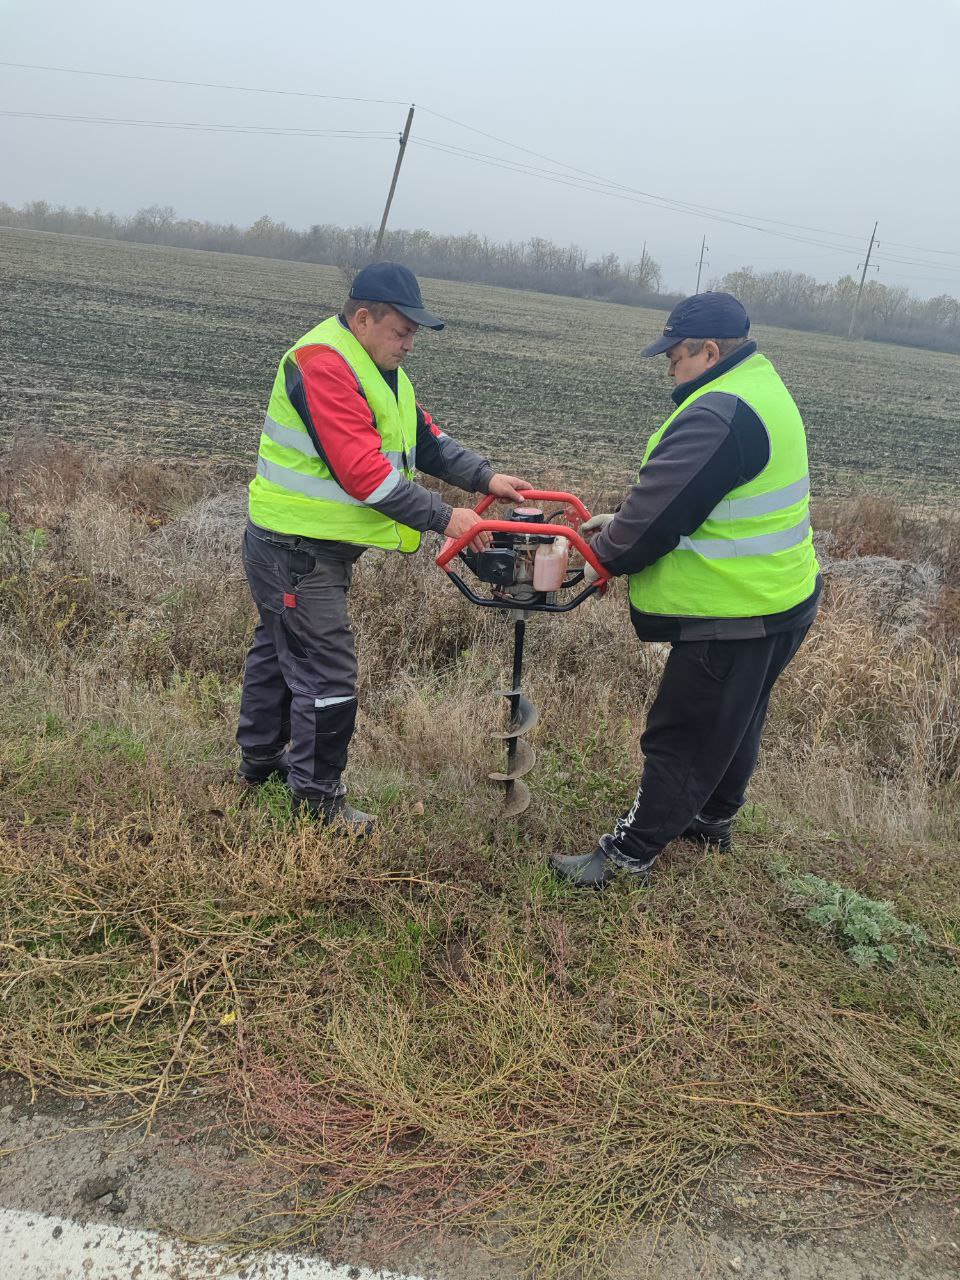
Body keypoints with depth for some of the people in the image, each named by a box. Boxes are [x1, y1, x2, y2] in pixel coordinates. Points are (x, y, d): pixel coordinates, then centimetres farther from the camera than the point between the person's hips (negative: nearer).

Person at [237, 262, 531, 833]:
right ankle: (318, 800, 12)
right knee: (327, 677, -4)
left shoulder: (379, 367, 11)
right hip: (299, 551, -10)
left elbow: (427, 438, 8)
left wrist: (485, 476, -7)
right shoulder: (323, 365, -22)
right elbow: (363, 473, -29)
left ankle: (261, 759, 41)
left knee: (279, 650, 23)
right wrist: (444, 517, -25)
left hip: (315, 548, 10)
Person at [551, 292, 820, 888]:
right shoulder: (762, 387, 10)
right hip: (785, 598, 10)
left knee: (682, 739, 0)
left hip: (735, 615, -10)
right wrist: (621, 525, 9)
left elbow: (660, 510, -23)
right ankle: (713, 817, 44)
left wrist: (608, 557, -7)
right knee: (737, 720, 24)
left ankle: (629, 854, 12)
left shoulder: (717, 415, -25)